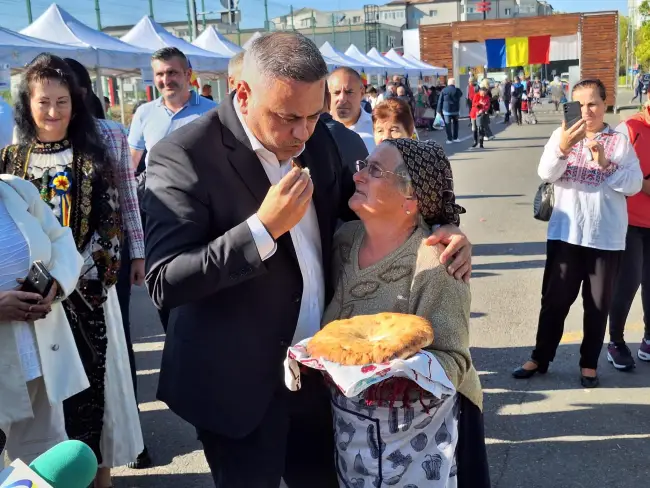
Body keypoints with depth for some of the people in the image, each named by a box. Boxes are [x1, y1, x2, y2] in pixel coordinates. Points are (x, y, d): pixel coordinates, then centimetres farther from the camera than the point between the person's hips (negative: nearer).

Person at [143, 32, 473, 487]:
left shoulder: (318, 137, -1)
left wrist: (439, 226, -4)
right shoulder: (185, 157, -19)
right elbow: (164, 283, -23)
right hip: (238, 383, -5)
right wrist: (263, 227, -31)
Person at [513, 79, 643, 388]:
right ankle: (540, 358, 20)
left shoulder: (620, 141, 2)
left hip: (606, 237, 0)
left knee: (598, 304, 9)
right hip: (565, 233, 0)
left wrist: (605, 163, -20)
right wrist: (562, 148, -31)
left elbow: (634, 185, -6)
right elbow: (546, 174, -13)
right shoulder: (562, 135, 2)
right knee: (555, 299, 8)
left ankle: (589, 363, 23)